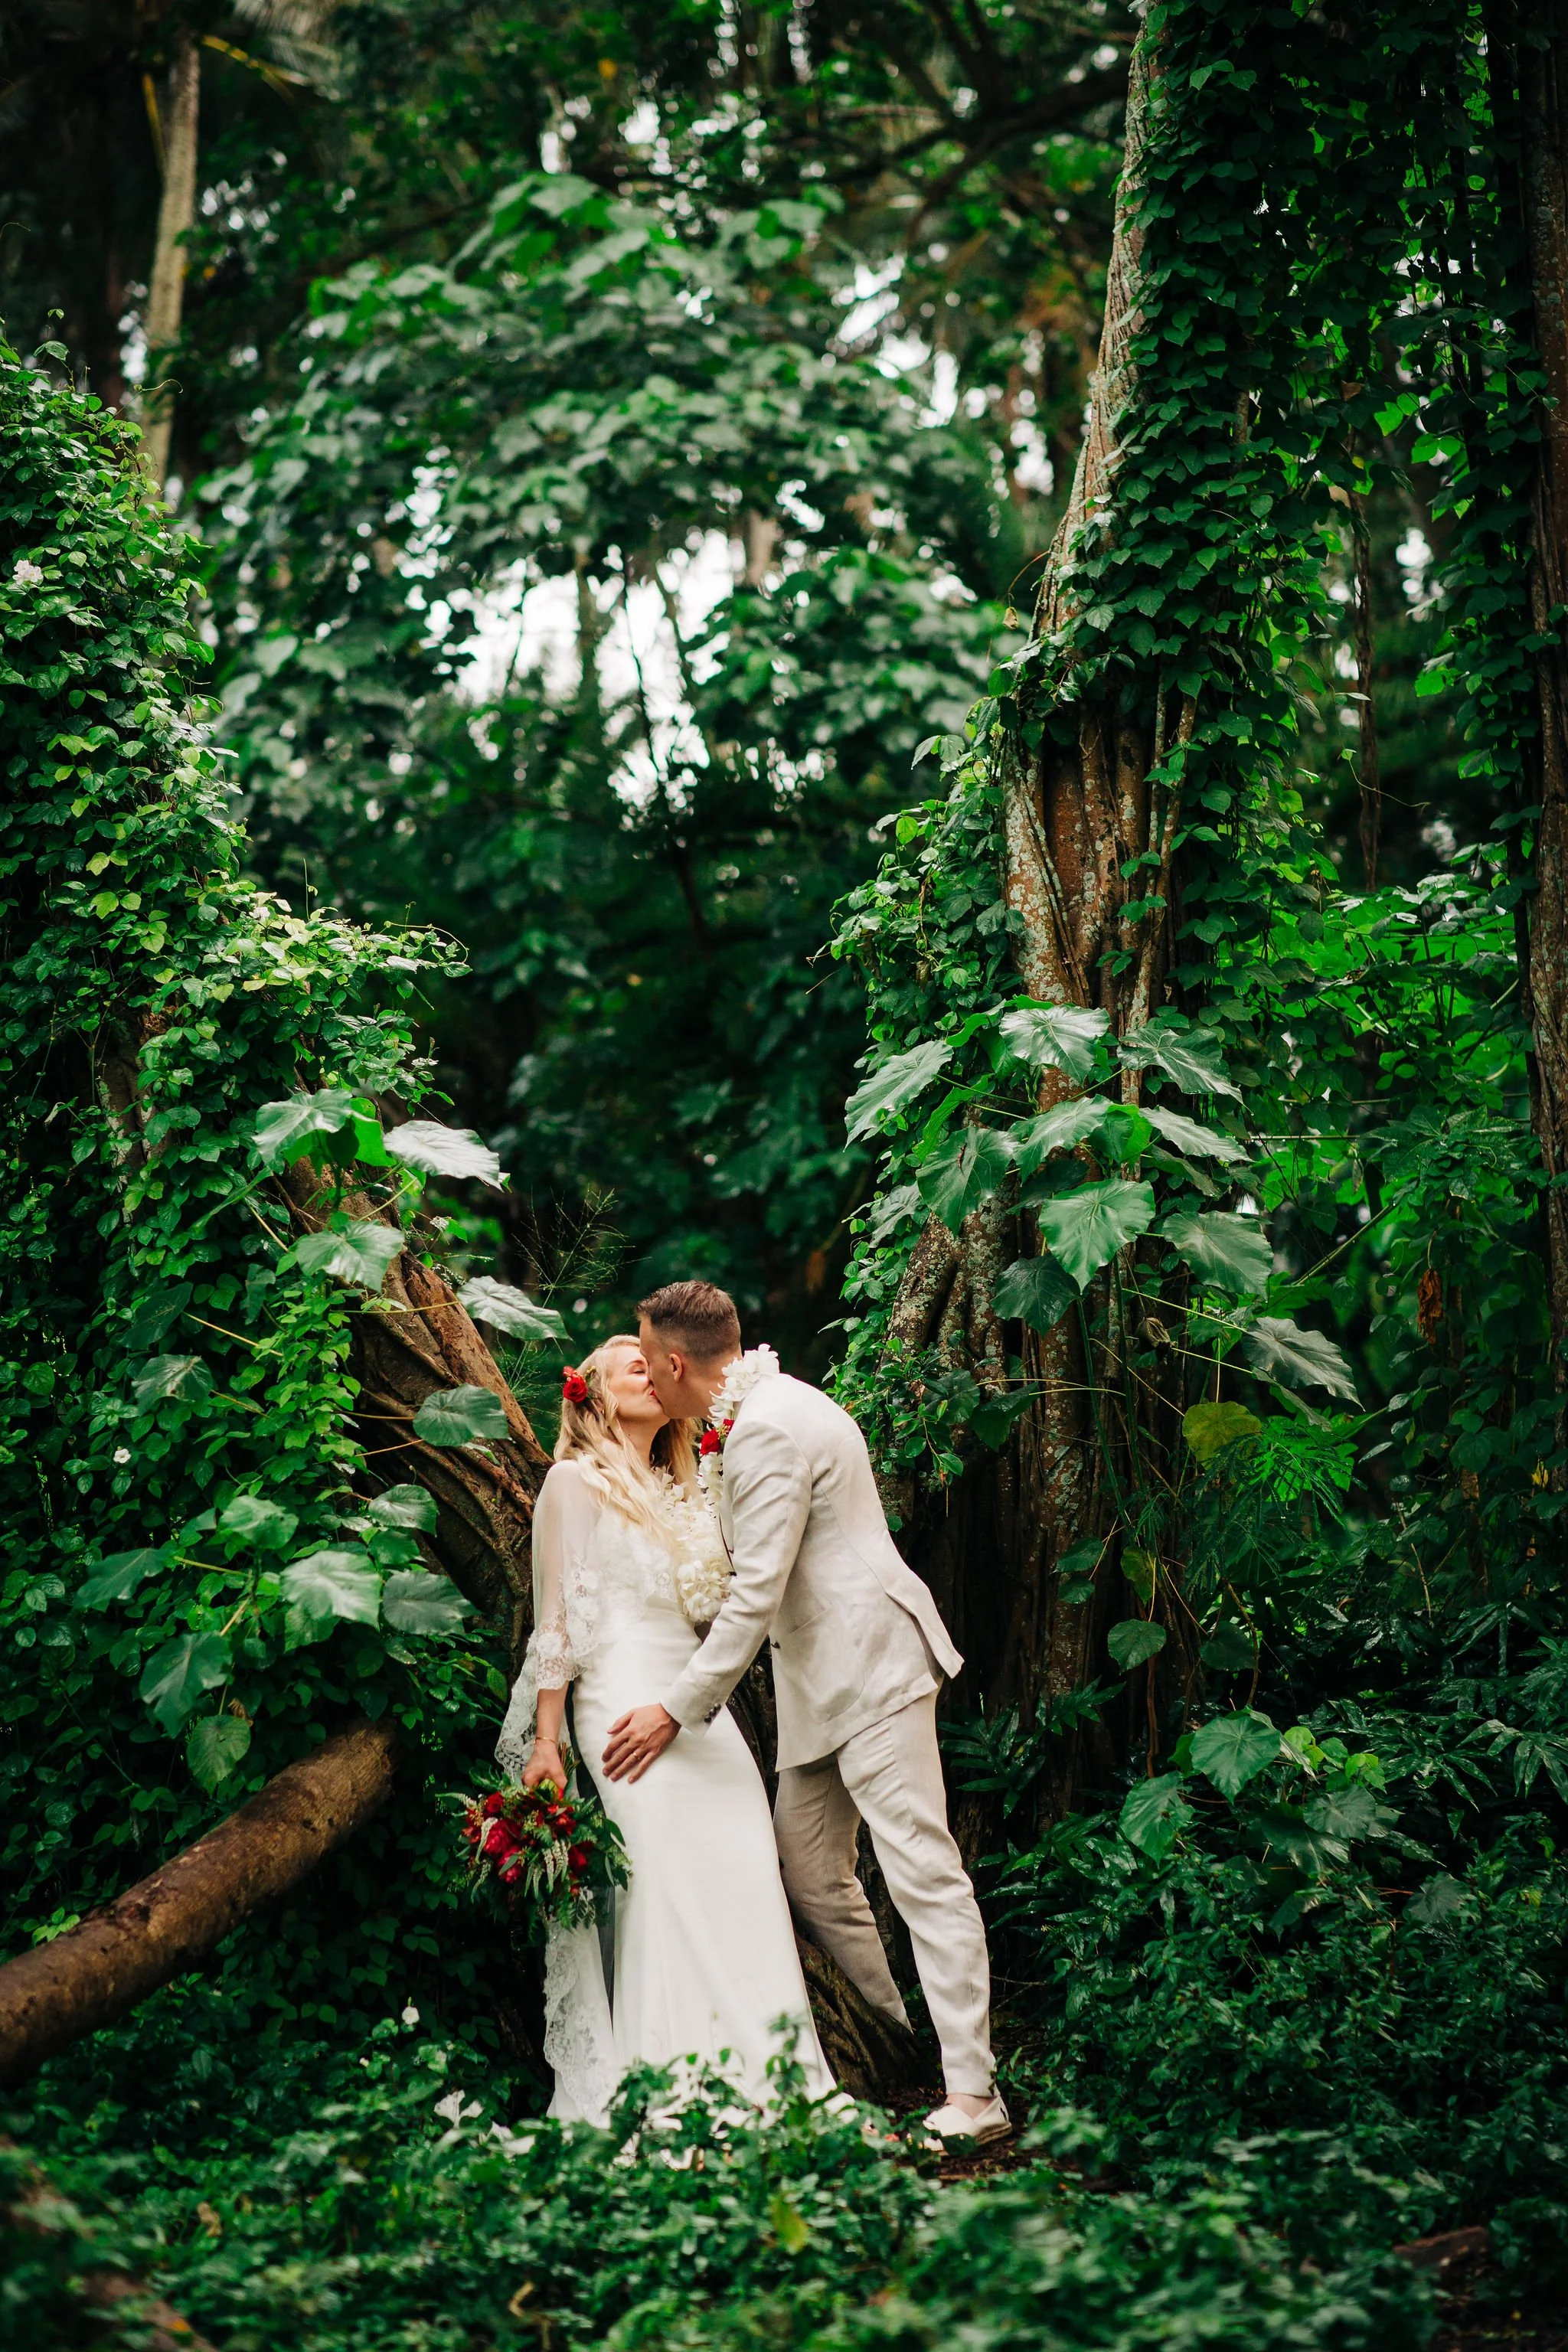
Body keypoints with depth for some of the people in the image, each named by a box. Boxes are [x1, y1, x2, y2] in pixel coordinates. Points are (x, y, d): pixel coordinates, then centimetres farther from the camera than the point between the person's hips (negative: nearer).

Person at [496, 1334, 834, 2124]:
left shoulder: (677, 1494, 25)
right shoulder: (575, 1481, 4)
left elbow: (727, 1594, 18)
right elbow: (556, 1617, -1)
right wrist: (545, 1740, -6)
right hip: (626, 1697, -7)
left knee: (746, 1880, -4)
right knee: (662, 1888, -13)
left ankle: (754, 2084, -1)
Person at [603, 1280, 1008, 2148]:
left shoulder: (767, 1430, -18)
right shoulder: (767, 1409, 14)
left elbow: (755, 1594, -20)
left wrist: (678, 1709, -15)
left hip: (869, 1664, -11)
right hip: (822, 1678, 11)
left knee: (922, 1872, -11)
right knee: (808, 1871, 11)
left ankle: (972, 2093, -12)